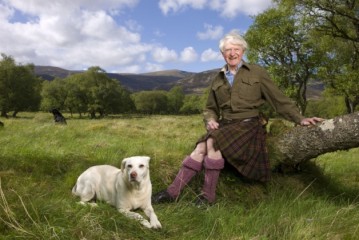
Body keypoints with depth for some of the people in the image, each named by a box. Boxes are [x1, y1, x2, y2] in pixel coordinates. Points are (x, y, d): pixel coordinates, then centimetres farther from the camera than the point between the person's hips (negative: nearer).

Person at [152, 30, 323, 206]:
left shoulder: (257, 73, 4)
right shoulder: (218, 80, 14)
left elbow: (279, 99, 4)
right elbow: (210, 108, 20)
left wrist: (299, 119, -7)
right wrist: (210, 120, -3)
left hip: (248, 126, -4)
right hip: (224, 126, 4)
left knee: (213, 142, -30)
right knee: (200, 149, -23)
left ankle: (208, 195, -20)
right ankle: (172, 192, -18)